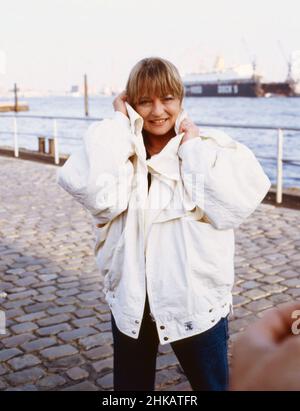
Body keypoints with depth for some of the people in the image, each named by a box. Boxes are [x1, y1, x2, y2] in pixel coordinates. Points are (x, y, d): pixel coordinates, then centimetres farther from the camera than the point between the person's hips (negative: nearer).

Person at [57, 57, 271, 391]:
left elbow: (233, 205, -24)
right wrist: (118, 122, -14)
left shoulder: (213, 147, -6)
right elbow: (89, 189, -24)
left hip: (197, 301, -1)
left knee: (211, 383, 19)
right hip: (131, 301, 2)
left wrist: (193, 145, -16)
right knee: (129, 386, 21)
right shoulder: (120, 151, -2)